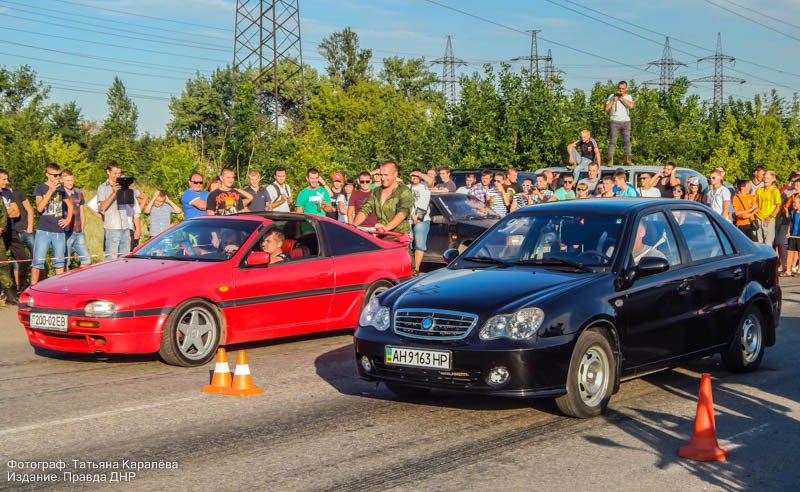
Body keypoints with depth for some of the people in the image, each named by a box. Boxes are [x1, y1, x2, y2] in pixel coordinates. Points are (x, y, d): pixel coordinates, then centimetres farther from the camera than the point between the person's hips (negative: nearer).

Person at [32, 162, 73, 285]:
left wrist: (68, 219, 9)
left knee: (59, 262, 9)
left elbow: (70, 206, 26)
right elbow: (39, 208, -14)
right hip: (43, 230, -4)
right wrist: (50, 191, -20)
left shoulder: (61, 189, 12)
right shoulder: (40, 188, 0)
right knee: (37, 262, -6)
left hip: (59, 231, 4)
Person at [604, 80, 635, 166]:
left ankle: (628, 159, 8)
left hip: (626, 121, 2)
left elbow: (631, 106, -10)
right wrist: (614, 100, -7)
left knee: (627, 140, 3)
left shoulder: (628, 97, 10)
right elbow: (607, 108, 0)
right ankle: (610, 160, -7)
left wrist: (622, 98, -9)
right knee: (612, 141, -6)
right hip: (614, 121, -1)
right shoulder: (612, 96, 8)